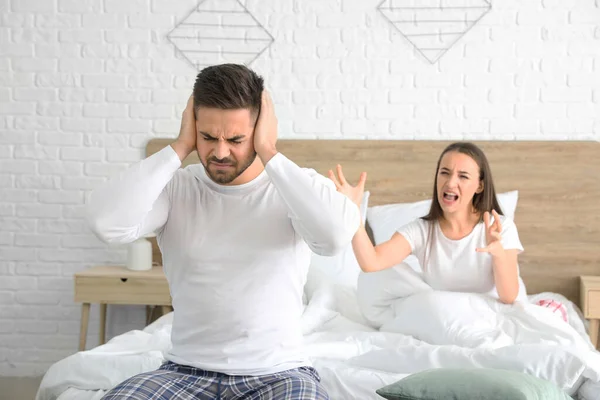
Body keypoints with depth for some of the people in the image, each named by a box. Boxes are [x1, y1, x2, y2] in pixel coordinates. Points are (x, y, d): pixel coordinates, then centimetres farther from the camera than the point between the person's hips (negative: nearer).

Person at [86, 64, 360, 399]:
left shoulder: (296, 186, -1)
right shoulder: (176, 188, 2)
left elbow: (337, 235, -25)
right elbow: (107, 224, -18)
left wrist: (269, 154, -16)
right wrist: (179, 148, -10)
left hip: (278, 372, -1)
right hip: (187, 370, 1)